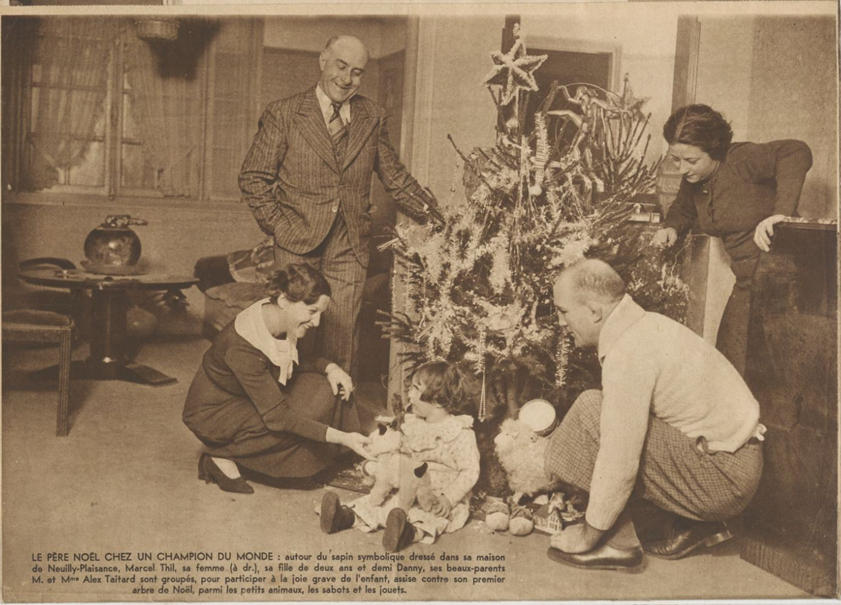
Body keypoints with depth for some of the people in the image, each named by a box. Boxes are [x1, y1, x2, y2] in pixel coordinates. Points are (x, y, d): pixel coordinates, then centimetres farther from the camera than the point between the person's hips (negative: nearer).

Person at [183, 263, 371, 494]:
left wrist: (330, 367, -14)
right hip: (213, 413, -8)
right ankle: (221, 457, -9)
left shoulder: (283, 324, -13)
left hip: (257, 398, 8)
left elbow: (294, 362, 8)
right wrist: (341, 437, -38)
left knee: (328, 389, -9)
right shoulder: (242, 347, -36)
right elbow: (277, 416, -35)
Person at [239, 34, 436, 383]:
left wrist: (431, 213, 8)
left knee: (342, 339, 1)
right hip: (297, 244, -2)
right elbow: (253, 178, 2)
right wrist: (278, 226, -6)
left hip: (350, 249, 2)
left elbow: (394, 175, 17)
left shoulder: (373, 118, 10)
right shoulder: (284, 114, 0)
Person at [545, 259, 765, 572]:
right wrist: (560, 461, 21)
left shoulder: (628, 354, -22)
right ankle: (698, 523, 16)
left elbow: (619, 463, -22)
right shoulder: (647, 324, 8)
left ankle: (617, 544, -5)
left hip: (722, 481, -10)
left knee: (589, 413, -16)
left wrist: (590, 534, -9)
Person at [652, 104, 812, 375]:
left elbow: (797, 153, -32)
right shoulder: (693, 180, 6)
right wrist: (671, 228, 4)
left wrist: (780, 212, -36)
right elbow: (683, 209, 26)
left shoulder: (741, 161, -19)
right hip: (748, 283, 8)